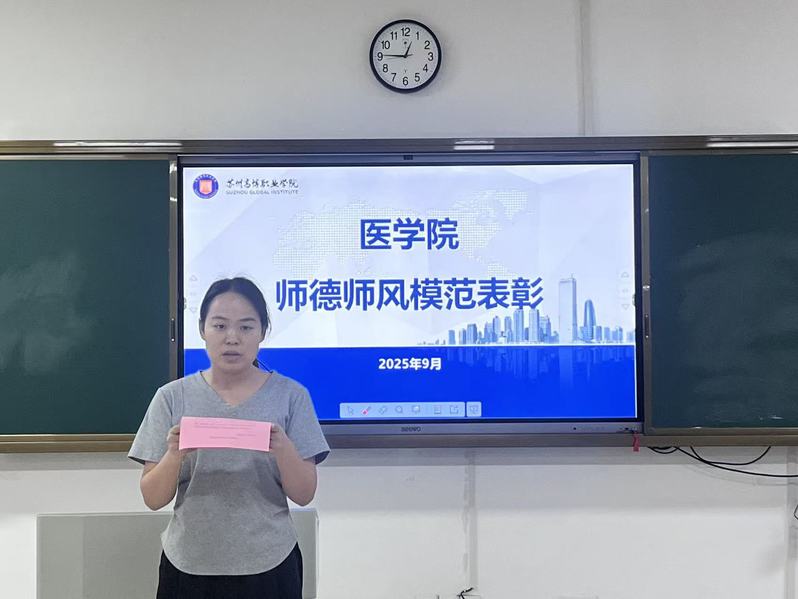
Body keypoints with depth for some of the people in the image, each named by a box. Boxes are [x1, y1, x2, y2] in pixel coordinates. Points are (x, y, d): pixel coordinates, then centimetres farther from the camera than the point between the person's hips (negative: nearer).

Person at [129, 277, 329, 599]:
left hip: (268, 567, 0)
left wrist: (284, 449, -22)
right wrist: (174, 456, -20)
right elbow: (153, 499, -2)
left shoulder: (290, 395, -5)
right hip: (188, 567, 1)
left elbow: (304, 495, -4)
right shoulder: (172, 397, -3)